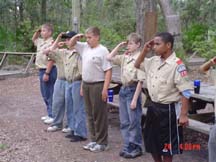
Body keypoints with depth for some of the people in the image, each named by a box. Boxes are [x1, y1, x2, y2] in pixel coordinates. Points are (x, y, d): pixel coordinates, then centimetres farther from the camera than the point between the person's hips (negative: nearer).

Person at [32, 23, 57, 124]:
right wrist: (37, 31, 15)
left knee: (49, 94, -3)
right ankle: (49, 114, 26)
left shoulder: (51, 43, -18)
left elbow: (51, 60, -22)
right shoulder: (41, 41, 11)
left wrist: (47, 73, -24)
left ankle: (53, 116, 4)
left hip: (48, 71, -10)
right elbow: (33, 39, 34)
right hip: (41, 70, 10)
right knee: (45, 94, 16)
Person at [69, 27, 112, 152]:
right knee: (90, 114, 14)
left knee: (99, 115, 1)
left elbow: (108, 71, -16)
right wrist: (77, 37, 1)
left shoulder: (102, 51, -14)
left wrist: (105, 89, -20)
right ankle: (94, 140, 26)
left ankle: (102, 142, 12)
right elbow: (71, 44, 23)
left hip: (98, 85, -8)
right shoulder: (85, 47, 8)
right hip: (86, 85, 8)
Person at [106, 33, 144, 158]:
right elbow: (109, 58, 14)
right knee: (124, 122, 13)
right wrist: (119, 46, 5)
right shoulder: (125, 57, 7)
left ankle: (136, 148, 16)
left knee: (134, 122, 3)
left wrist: (135, 99, -18)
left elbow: (140, 81, -16)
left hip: (132, 90, -8)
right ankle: (127, 147, 23)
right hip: (123, 89, 8)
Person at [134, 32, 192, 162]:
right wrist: (145, 51, 5)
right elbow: (137, 65, 22)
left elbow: (185, 92, -18)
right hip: (154, 107, 8)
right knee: (151, 142, 18)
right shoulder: (154, 61, 4)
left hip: (168, 109, -7)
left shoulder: (177, 65, -18)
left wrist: (183, 115, -19)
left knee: (167, 145, 7)